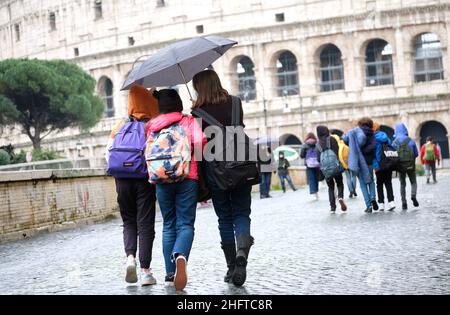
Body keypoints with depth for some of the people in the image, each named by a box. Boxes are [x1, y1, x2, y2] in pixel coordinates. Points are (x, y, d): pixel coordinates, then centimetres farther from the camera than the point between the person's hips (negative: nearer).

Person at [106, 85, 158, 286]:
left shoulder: (121, 125, 5)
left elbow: (109, 151, 4)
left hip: (123, 180, 3)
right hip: (145, 179, -2)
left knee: (129, 221, 16)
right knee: (145, 224, 4)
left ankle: (130, 256, -6)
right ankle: (145, 270, 2)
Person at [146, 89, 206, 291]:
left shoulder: (152, 127, 10)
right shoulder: (189, 122, 3)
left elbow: (148, 152, 8)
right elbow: (200, 142, -11)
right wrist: (194, 160, 3)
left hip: (161, 180, 2)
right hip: (187, 178, -2)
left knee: (168, 225, 13)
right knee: (185, 224, -1)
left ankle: (170, 273, 10)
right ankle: (180, 256, -32)